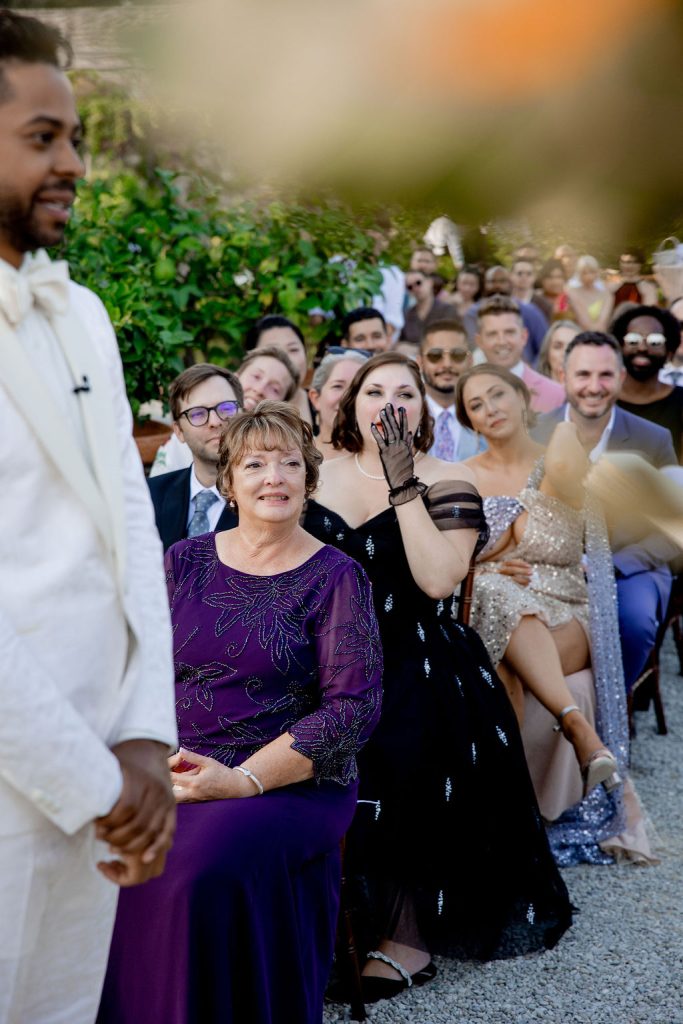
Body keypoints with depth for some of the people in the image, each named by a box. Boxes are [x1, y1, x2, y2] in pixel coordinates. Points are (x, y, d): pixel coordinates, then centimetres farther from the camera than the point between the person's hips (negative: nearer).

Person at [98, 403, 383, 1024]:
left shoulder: (336, 576, 2)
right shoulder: (185, 561, 13)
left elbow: (354, 706, -6)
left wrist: (243, 778, -16)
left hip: (289, 781, -3)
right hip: (169, 773, 3)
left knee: (209, 864, -33)